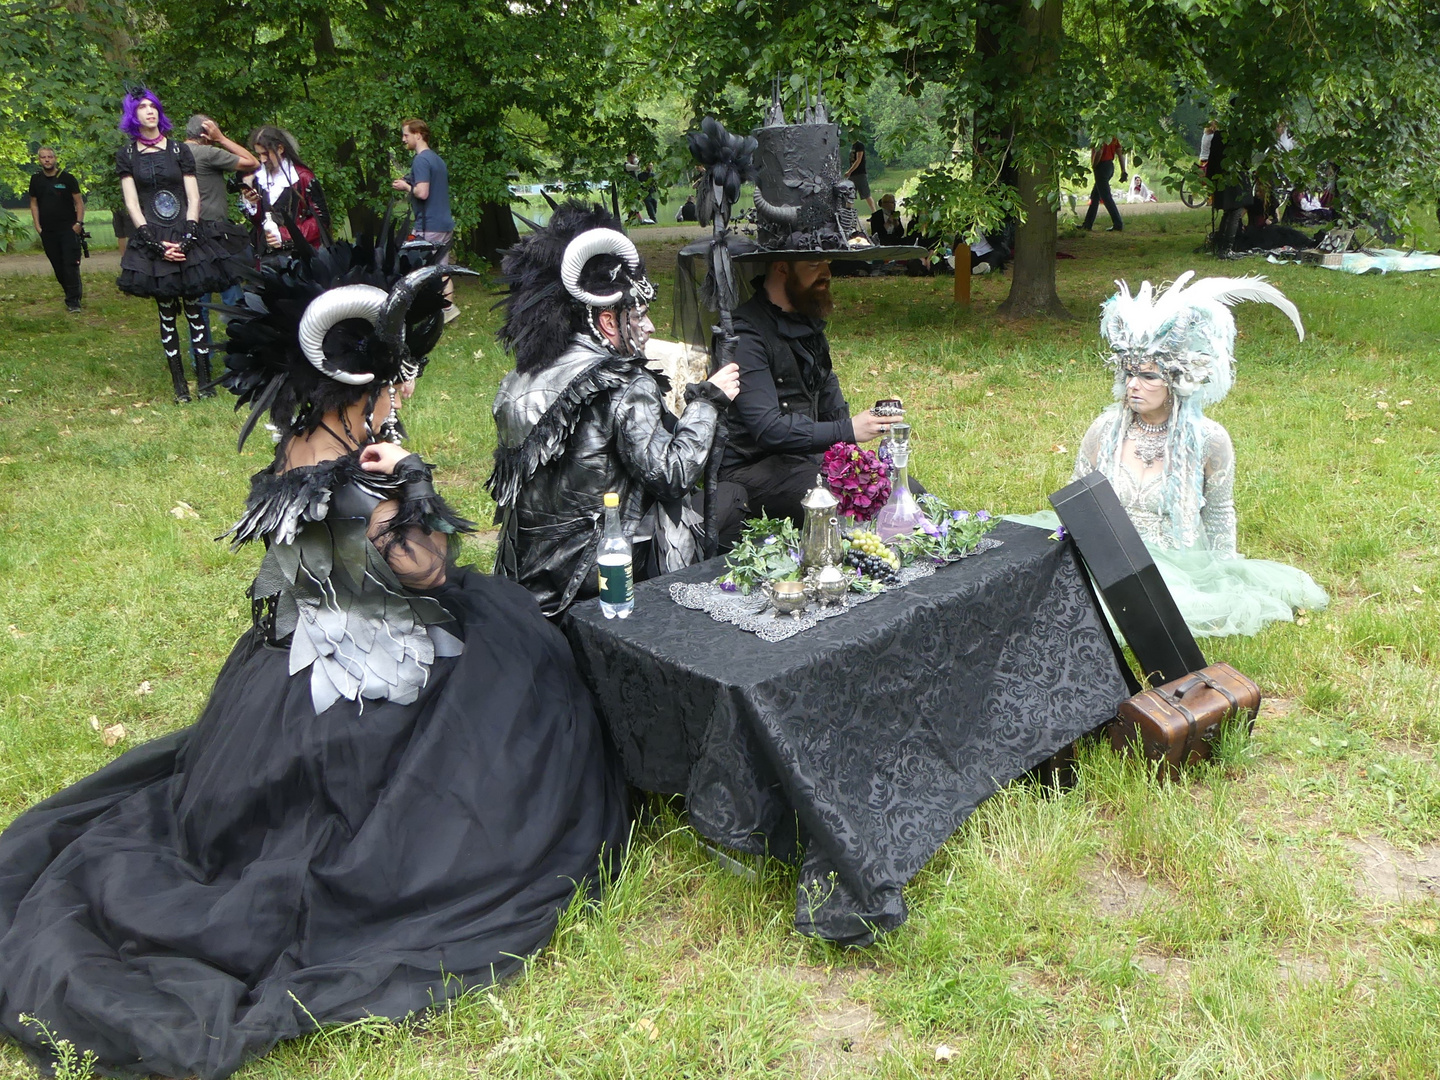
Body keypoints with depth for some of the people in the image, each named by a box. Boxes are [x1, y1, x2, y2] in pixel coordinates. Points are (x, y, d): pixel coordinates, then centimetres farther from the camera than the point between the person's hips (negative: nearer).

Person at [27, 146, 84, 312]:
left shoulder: (67, 177, -2)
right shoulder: (36, 180, 8)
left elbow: (79, 201, -1)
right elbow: (34, 203, 14)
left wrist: (79, 223, -11)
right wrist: (37, 226, 4)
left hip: (68, 228, -4)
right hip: (47, 231, 4)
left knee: (71, 264, -11)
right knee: (58, 266, 7)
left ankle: (73, 301, -10)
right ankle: (75, 292, 21)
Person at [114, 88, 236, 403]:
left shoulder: (179, 150, 9)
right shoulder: (127, 156, 8)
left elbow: (193, 199, 4)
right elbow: (132, 205, 2)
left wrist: (187, 239, -9)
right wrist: (156, 243, -10)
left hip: (187, 237, 0)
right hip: (152, 241, 0)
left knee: (194, 310, -3)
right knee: (167, 314, 1)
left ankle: (204, 380, 1)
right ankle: (179, 384, 5)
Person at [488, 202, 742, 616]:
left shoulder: (527, 376, 3)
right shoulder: (625, 387, -19)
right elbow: (671, 476, -21)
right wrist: (707, 400, -7)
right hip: (595, 567, -8)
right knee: (730, 498, 8)